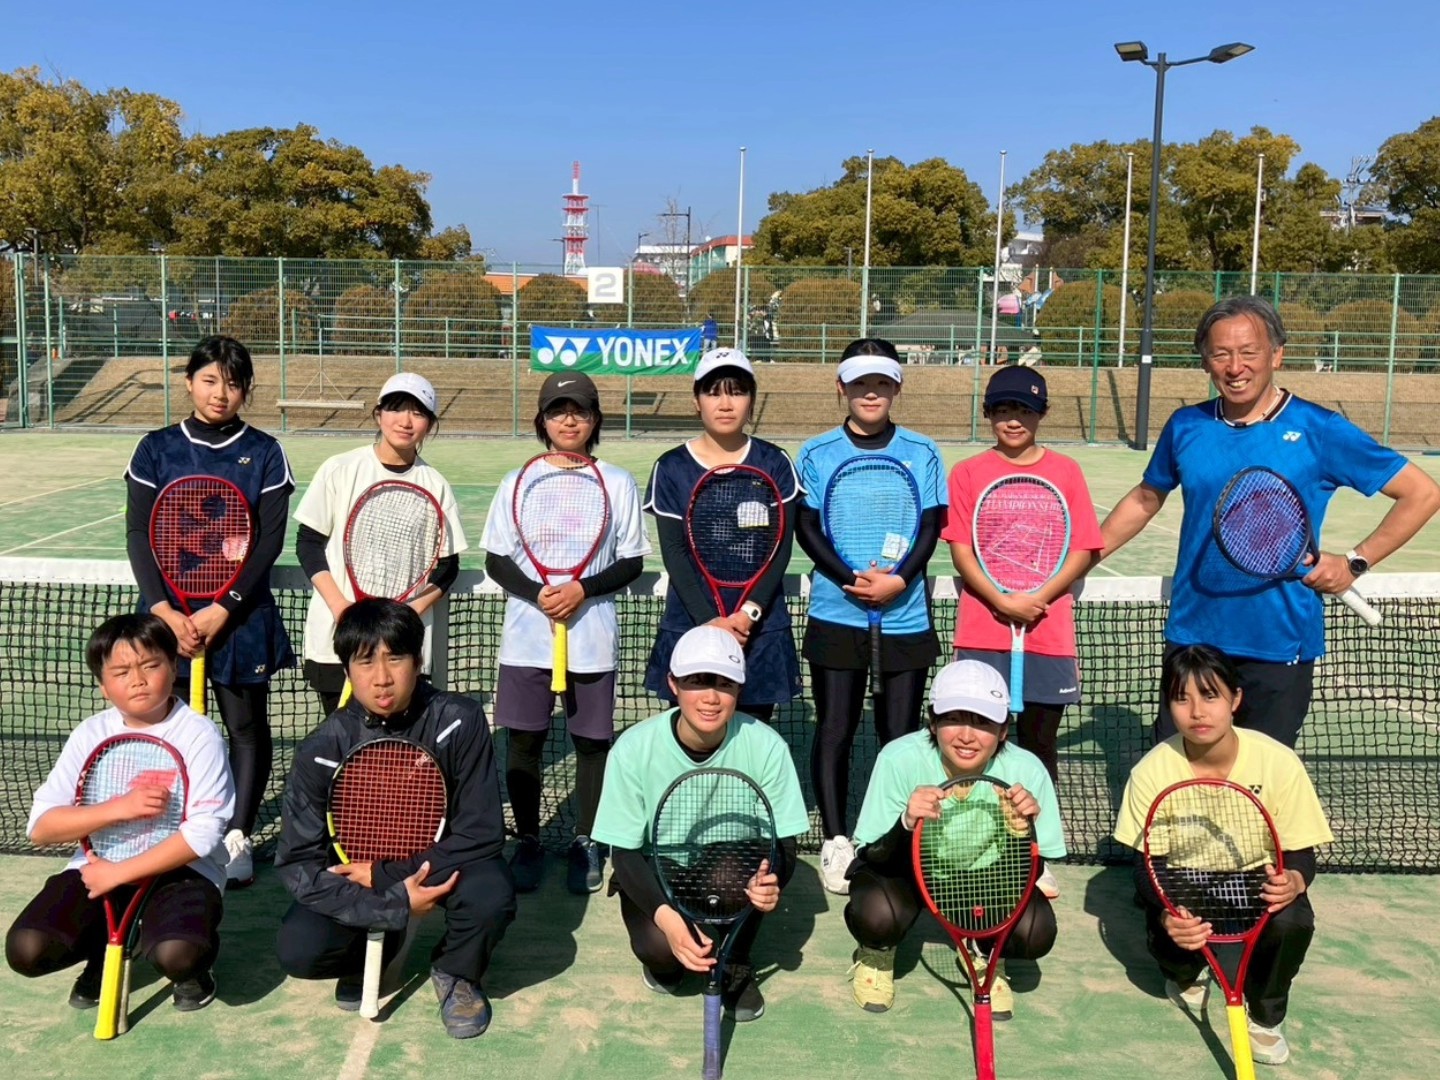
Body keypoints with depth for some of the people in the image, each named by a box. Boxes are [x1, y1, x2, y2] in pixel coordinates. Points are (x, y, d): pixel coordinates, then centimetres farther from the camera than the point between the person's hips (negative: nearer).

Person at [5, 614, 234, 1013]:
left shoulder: (199, 735, -11)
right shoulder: (90, 735, 0)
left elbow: (203, 834, -18)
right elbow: (40, 827, -6)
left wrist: (119, 873, -19)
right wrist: (118, 808, -21)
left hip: (181, 869, -4)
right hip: (99, 867, 4)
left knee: (175, 954, -32)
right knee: (27, 949, -19)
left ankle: (195, 962, 7)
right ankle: (104, 947, 15)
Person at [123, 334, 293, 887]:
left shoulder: (264, 453, 0)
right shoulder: (158, 449, 4)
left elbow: (271, 539, -5)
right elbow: (138, 534, 1)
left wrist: (222, 609, -13)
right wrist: (164, 609, -11)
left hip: (241, 612, -1)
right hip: (168, 613, 1)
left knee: (246, 726, 4)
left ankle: (237, 838, 15)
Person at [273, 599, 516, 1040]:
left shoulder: (459, 721, -22)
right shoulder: (323, 749, -19)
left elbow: (481, 834, -21)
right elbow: (298, 864, -19)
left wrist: (385, 874, -25)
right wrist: (393, 904, -30)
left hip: (440, 861, -1)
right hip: (356, 868, 1)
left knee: (492, 895, -32)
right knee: (298, 950, -23)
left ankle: (455, 972, 3)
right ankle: (371, 950, 13)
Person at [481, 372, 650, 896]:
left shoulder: (618, 484, 2)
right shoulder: (517, 483, 4)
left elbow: (631, 563, 2)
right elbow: (496, 560, 3)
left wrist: (583, 590, -14)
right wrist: (535, 593, -15)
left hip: (592, 639, 0)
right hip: (526, 638, 1)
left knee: (592, 742, 6)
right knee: (524, 741, 6)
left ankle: (586, 843, 23)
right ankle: (528, 842, 22)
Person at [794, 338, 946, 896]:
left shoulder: (922, 453, 6)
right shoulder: (817, 453, 4)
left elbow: (931, 528, 1)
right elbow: (806, 528, -2)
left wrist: (898, 579, -15)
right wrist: (851, 579, -16)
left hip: (905, 618, 1)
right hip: (836, 616, 0)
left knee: (901, 733, 6)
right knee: (834, 731, 4)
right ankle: (835, 841, 15)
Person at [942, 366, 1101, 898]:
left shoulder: (1065, 471, 6)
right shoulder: (968, 472, 5)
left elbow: (1083, 549, 2)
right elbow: (960, 548, 0)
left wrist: (1038, 599, -12)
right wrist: (1001, 601, -14)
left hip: (1049, 633, 1)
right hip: (982, 633, 0)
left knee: (1040, 744, 8)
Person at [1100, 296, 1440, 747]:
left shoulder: (1319, 430, -7)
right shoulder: (1185, 426, 2)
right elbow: (1145, 499, 17)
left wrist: (1354, 562, -9)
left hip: (1280, 646, -3)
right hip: (1192, 636, 3)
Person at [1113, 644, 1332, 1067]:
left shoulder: (1279, 763, -21)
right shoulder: (1152, 771, -20)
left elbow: (1300, 853, -13)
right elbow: (1147, 863, -16)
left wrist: (1294, 881, -38)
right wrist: (1166, 913, -37)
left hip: (1257, 882, 0)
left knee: (1293, 921, -32)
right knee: (1168, 937, -30)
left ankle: (1265, 1015, 3)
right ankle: (1186, 975, 15)